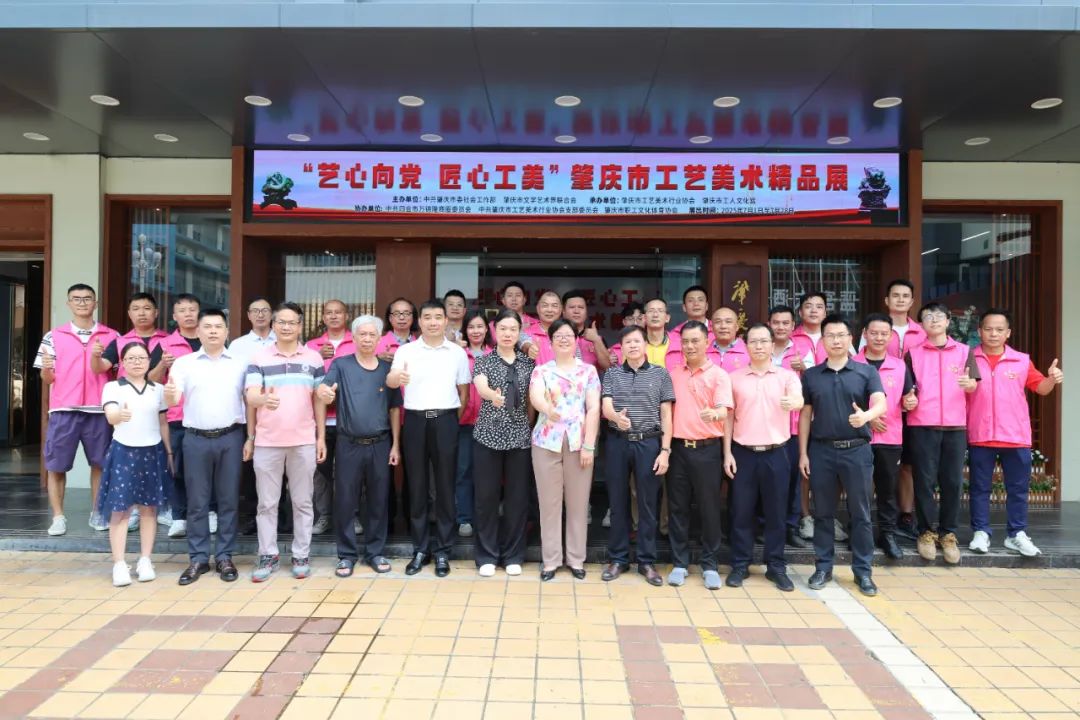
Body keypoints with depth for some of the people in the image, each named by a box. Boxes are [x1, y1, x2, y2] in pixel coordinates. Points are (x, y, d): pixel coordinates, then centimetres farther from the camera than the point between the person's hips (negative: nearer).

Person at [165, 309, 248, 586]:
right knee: (197, 502, 4)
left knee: (229, 500, 5)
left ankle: (225, 557, 14)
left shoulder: (240, 363, 6)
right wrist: (169, 394, -26)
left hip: (230, 437, 0)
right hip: (196, 438, 0)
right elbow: (173, 400, -3)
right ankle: (198, 558, 14)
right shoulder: (183, 363, 6)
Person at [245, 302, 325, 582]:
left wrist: (321, 437, 5)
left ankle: (301, 556, 18)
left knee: (302, 501, 8)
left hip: (304, 441, 1)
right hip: (266, 441, 0)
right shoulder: (259, 359, 2)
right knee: (267, 502, 7)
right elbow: (251, 397, -6)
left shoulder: (314, 358, 5)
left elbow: (318, 400, 8)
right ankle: (268, 555, 19)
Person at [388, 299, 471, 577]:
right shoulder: (406, 350, 3)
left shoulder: (458, 352, 7)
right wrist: (397, 377, -36)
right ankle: (420, 549, 17)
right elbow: (390, 380, -13)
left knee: (445, 485, 3)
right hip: (415, 420, 0)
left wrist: (454, 421, 5)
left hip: (445, 420, 0)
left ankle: (442, 550, 14)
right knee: (416, 485, 5)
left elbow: (464, 391, 11)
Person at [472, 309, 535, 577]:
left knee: (517, 496, 5)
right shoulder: (483, 361, 0)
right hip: (488, 435, -2)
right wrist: (493, 396, -41)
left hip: (519, 437, 2)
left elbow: (533, 398, 11)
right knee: (486, 496, 2)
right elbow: (481, 387, -20)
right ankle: (487, 556, 14)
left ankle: (513, 555, 18)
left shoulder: (528, 362, 8)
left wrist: (530, 427, 3)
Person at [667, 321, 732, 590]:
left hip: (707, 449, -3)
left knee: (709, 507, 3)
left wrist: (714, 413, -38)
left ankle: (710, 565, 16)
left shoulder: (719, 375, -1)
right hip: (678, 447, 3)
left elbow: (724, 410, -14)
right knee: (677, 507, 7)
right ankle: (679, 563, 18)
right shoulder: (672, 374, 9)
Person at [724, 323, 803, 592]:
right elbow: (729, 417, 5)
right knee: (741, 511, 5)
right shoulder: (734, 377, 3)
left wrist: (793, 402, -44)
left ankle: (776, 566, 19)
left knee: (776, 511, 7)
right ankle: (740, 565, 17)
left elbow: (799, 400, -19)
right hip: (743, 452, 1)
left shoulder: (787, 375, 1)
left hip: (776, 453, 0)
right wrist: (727, 452, 0)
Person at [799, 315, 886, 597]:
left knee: (860, 513, 5)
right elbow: (805, 415, 8)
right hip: (821, 450, 1)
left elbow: (881, 404, -12)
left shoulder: (867, 371, 2)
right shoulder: (810, 375, 6)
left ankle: (863, 571, 16)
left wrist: (866, 415, -34)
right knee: (823, 512, 9)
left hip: (857, 449, -1)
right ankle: (823, 567, 20)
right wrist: (803, 453, 3)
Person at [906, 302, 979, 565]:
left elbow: (973, 386, 2)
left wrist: (968, 383, -21)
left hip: (955, 425, 1)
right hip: (922, 425, -1)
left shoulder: (964, 351, 10)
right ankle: (926, 532, 12)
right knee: (924, 480, 0)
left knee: (953, 481, 2)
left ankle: (948, 533, 14)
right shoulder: (913, 353, 8)